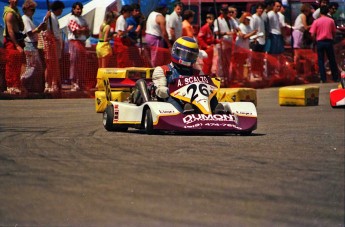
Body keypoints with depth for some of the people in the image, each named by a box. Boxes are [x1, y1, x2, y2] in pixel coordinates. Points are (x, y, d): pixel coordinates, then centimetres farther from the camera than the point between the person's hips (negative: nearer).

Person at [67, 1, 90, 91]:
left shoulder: (82, 19, 20)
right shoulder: (72, 19, -4)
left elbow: (87, 32, 15)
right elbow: (76, 31, -15)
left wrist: (81, 30, -5)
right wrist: (84, 30, 1)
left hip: (82, 43, 8)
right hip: (74, 42, -8)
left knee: (81, 64, 7)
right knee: (74, 63, -8)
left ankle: (79, 83, 12)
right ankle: (74, 83, -8)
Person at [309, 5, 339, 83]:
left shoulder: (316, 21, -4)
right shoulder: (331, 21, 0)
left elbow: (312, 34, -6)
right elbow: (334, 32, 5)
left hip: (320, 42, -1)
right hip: (329, 41, 1)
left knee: (321, 61, 5)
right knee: (332, 60, 11)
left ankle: (323, 79, 2)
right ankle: (335, 78, 14)